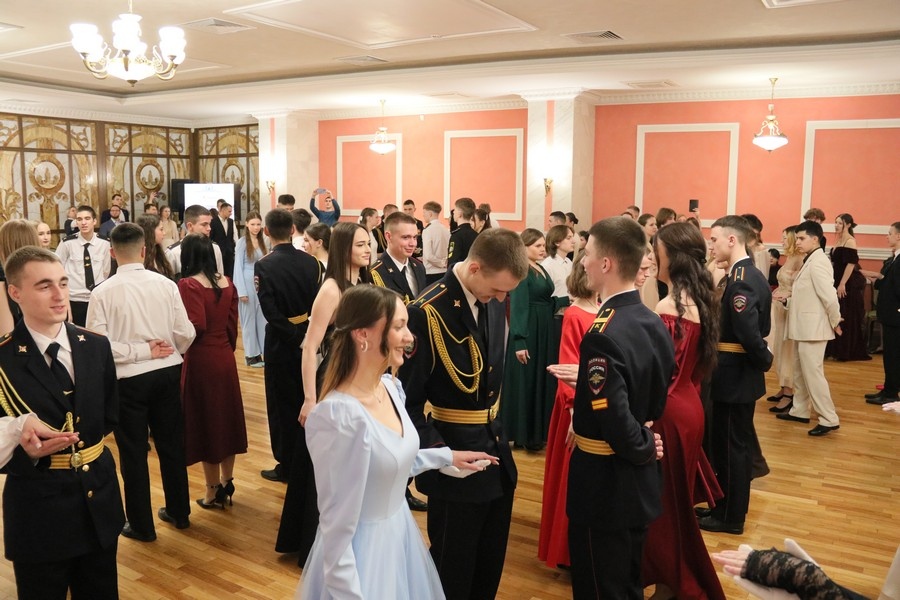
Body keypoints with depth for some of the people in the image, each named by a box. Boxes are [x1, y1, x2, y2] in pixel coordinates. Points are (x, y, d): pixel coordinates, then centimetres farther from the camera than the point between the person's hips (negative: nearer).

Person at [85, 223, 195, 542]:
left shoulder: (103, 293, -12)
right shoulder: (166, 284, -7)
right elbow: (186, 335, -8)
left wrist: (141, 351, -8)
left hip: (129, 379, -3)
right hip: (168, 372, 3)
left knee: (133, 453, 11)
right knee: (171, 445, 18)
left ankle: (141, 524, 24)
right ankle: (178, 512, 33)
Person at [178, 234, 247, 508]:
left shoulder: (188, 284, -15)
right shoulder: (226, 282, 3)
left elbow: (195, 327, -22)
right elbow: (232, 322, 7)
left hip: (201, 360, -6)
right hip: (225, 357, 6)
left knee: (204, 420, 6)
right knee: (225, 417, 16)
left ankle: (214, 491, 17)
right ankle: (227, 483, 28)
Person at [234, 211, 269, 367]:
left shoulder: (263, 241, 7)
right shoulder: (242, 242, -8)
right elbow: (238, 268, -9)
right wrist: (242, 291, -13)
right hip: (248, 284, -5)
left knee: (263, 319, 8)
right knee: (249, 319, 5)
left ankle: (264, 352, 16)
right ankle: (251, 355, 13)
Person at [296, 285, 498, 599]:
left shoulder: (391, 387, -4)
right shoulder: (338, 417, -29)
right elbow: (337, 526, -22)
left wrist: (447, 457, 14)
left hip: (400, 532, 8)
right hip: (362, 549, -8)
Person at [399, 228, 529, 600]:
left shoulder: (494, 303, -1)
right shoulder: (428, 313, -22)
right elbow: (407, 400, -18)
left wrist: (498, 428, 11)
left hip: (496, 446, 7)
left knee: (491, 562, 21)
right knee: (452, 568, 13)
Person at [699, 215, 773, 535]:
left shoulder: (740, 280, -22)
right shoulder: (752, 274, 10)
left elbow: (749, 332, -27)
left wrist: (764, 361, -13)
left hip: (735, 375, -10)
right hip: (742, 373, 10)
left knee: (731, 445, 2)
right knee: (737, 443, 18)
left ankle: (730, 516, 15)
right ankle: (731, 507, 32)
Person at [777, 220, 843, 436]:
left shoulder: (818, 262, -18)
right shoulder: (809, 261, 13)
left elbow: (829, 296, -23)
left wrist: (835, 322, -12)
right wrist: (787, 300, 2)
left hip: (813, 327, -10)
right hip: (804, 326, 10)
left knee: (813, 373, -6)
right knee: (799, 371, 17)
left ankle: (829, 420, 2)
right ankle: (799, 411, 29)